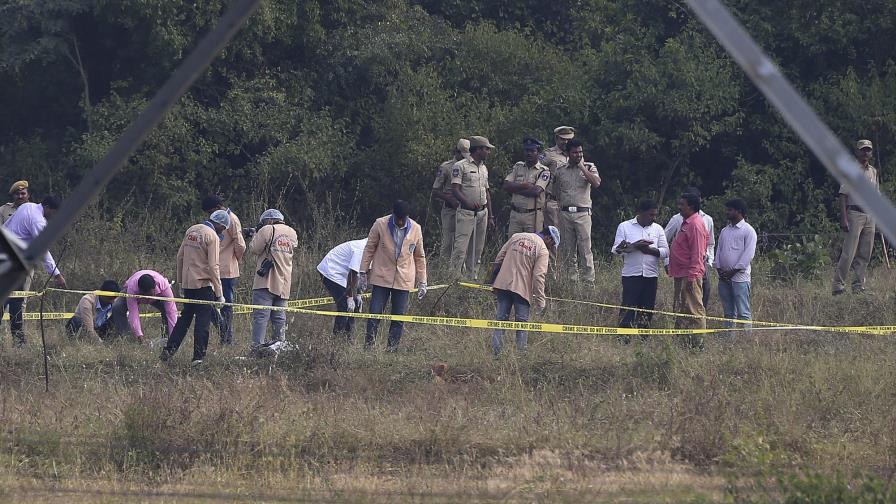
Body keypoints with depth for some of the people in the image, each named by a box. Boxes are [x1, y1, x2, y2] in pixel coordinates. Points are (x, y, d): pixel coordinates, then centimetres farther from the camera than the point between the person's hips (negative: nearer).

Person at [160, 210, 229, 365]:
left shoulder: (191, 230, 9)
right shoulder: (212, 237, -13)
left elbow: (180, 256, 14)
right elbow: (213, 267, -16)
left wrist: (180, 280, 23)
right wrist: (219, 293, -12)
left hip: (187, 282, 7)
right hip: (203, 284, -7)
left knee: (185, 317, 18)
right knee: (203, 321, -1)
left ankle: (168, 351, 15)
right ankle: (198, 357, -3)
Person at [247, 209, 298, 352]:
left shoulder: (267, 230, -8)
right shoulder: (293, 233, 12)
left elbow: (255, 249, -9)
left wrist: (256, 235, 10)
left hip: (266, 281, -6)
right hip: (284, 283, 6)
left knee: (261, 315, -9)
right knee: (279, 316, 13)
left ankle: (257, 346, -15)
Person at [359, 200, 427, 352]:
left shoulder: (415, 229, -1)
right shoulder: (380, 225, -7)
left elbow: (419, 257, 9)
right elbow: (369, 249, 3)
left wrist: (422, 282, 9)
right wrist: (364, 273, 2)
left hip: (404, 280, 2)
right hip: (381, 278, -2)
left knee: (399, 317, 2)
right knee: (374, 315, -5)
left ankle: (391, 348, 8)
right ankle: (368, 347, 1)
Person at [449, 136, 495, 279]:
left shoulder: (484, 169, 18)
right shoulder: (461, 166, -5)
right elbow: (455, 189, -13)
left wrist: (490, 216, 19)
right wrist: (468, 203, -29)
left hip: (482, 213, 7)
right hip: (466, 213, -7)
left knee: (477, 249, 8)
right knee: (460, 247, -12)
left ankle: (472, 277, 13)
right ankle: (454, 277, -13)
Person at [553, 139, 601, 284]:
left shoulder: (589, 167, 5)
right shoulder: (560, 170, 11)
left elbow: (596, 183, -14)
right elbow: (556, 193, 21)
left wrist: (582, 167, -9)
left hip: (582, 213, -3)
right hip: (565, 212, 3)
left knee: (585, 248, -7)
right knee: (568, 249, 4)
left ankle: (588, 279, -5)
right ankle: (571, 278, 10)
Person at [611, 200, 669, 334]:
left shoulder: (657, 229, 11)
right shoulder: (624, 227, 4)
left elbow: (665, 252, 5)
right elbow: (616, 250, -2)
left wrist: (650, 250, -12)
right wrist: (634, 246, -18)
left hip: (651, 276, 3)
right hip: (631, 275, -3)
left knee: (647, 309, 4)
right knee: (628, 308, -8)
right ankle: (623, 338, -8)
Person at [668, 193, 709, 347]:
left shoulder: (695, 225, -14)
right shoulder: (686, 223, 17)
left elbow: (697, 252, -19)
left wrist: (691, 276, -23)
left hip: (690, 275, -11)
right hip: (681, 275, 11)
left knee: (694, 309, -9)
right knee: (680, 309, 14)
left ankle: (698, 343, -8)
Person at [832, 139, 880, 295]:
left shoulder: (873, 172, 15)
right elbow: (843, 195, -8)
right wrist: (844, 219, -16)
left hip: (870, 216, 6)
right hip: (854, 213, -6)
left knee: (865, 253, 5)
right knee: (848, 253, -10)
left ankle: (859, 286, 11)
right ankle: (838, 285, -8)